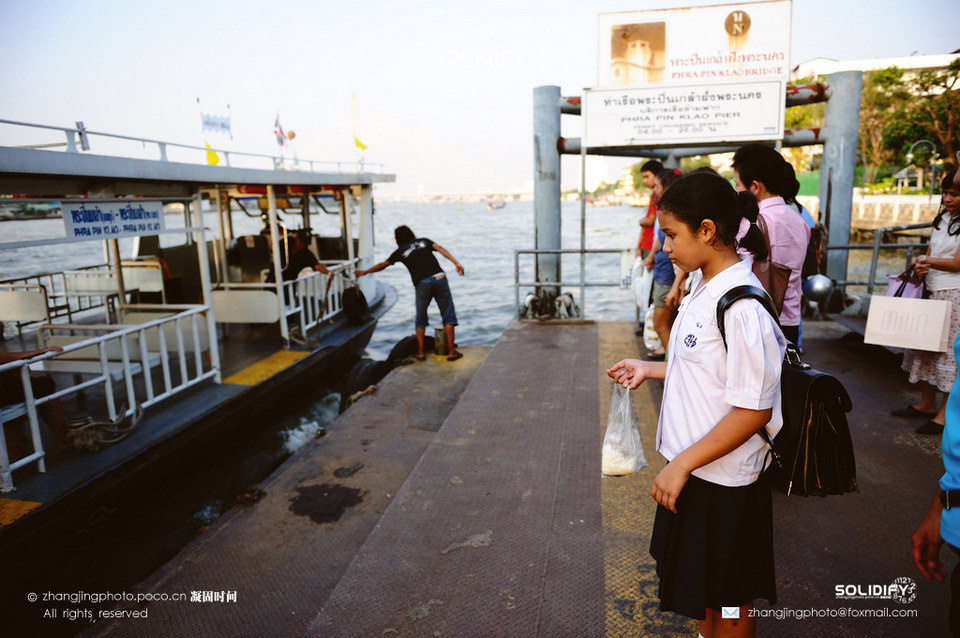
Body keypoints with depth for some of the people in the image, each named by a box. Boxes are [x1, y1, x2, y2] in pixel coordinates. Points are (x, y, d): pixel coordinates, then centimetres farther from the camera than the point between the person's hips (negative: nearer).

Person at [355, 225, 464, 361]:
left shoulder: (400, 251, 18)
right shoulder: (423, 241, 21)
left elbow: (382, 265, 29)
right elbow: (440, 248, 3)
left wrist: (364, 272, 44)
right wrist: (456, 262, -6)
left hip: (422, 283, -1)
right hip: (439, 278, 1)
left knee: (420, 320, 16)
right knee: (448, 316, 6)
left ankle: (420, 352, 16)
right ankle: (451, 351, 3)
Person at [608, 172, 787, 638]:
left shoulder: (743, 308, -25)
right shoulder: (704, 289, 4)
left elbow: (753, 410, -24)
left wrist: (682, 464, -22)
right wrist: (650, 370, 11)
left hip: (725, 483, -8)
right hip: (693, 469, 9)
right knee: (701, 591, 26)